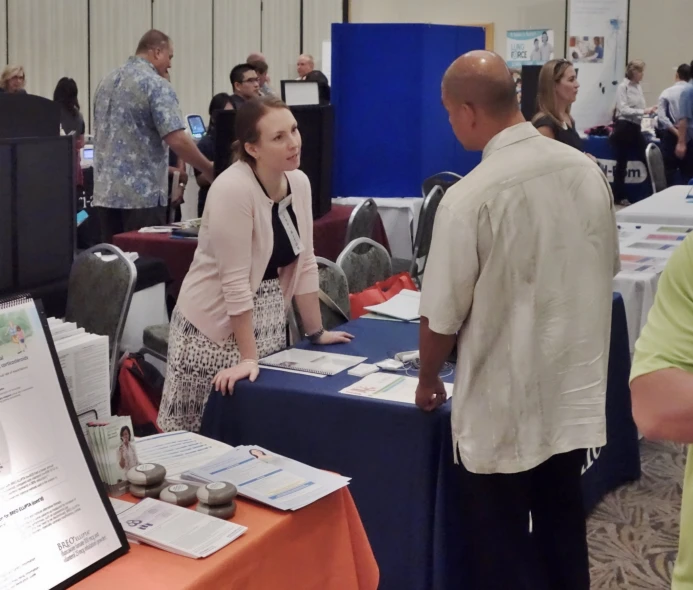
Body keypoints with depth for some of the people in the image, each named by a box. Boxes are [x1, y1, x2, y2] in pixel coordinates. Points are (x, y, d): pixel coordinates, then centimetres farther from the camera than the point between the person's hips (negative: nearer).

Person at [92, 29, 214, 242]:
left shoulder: (107, 81, 14)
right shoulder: (156, 85, -10)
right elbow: (177, 140, -19)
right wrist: (209, 170, -6)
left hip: (105, 192, 7)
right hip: (142, 193, -7)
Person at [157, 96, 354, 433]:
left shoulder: (299, 182, 0)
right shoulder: (233, 189, -23)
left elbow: (303, 263, 7)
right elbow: (235, 280, -23)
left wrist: (316, 332, 11)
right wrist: (248, 357, -21)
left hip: (267, 324, 7)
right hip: (215, 326, -7)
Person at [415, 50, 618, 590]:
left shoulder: (470, 198, -21)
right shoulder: (588, 172, -2)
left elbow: (443, 316, -14)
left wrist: (428, 382, 4)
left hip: (504, 406, -6)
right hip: (575, 392, 6)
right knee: (563, 530, 21)